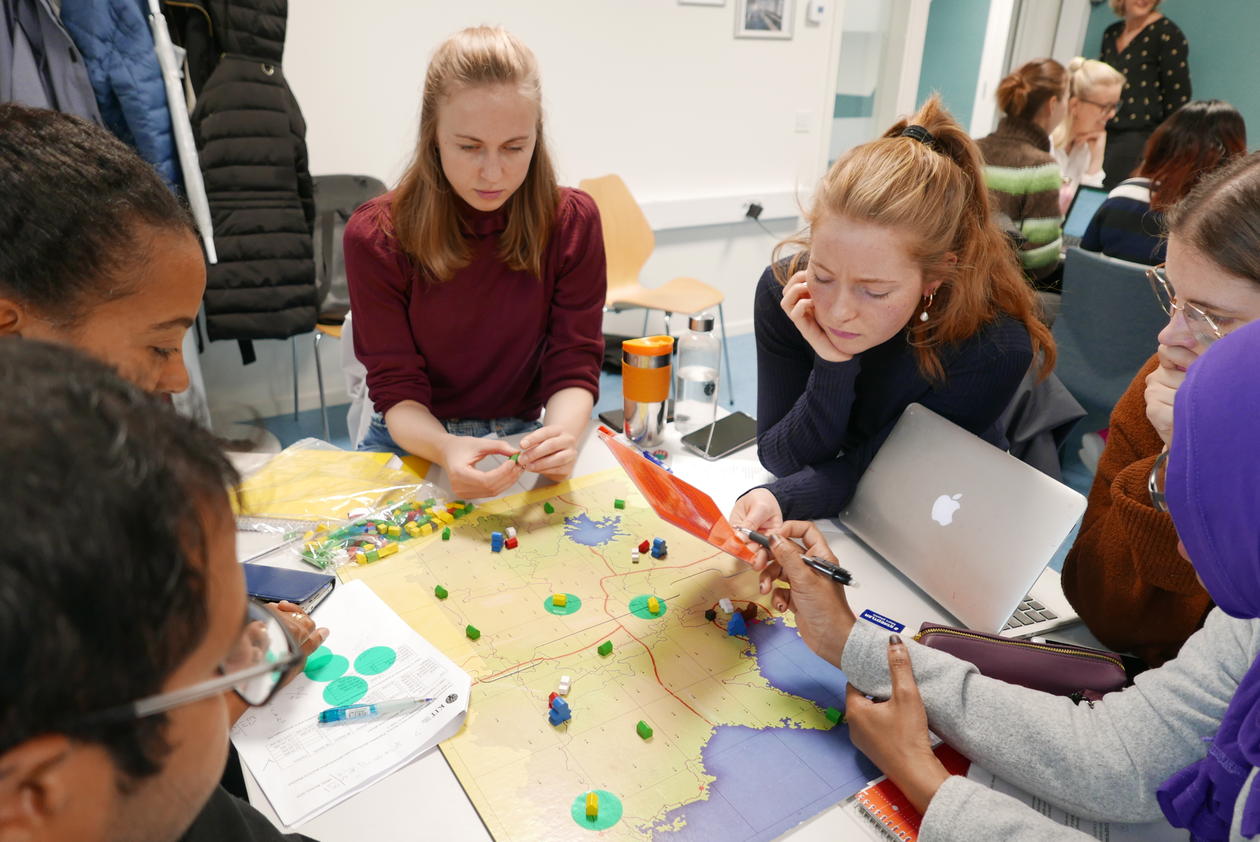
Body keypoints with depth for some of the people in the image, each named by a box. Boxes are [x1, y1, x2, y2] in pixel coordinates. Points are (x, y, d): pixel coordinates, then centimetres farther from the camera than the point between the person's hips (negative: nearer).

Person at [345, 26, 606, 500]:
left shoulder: (573, 221, -7)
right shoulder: (375, 237, -10)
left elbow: (574, 367, -8)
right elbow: (396, 389, -9)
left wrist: (563, 434, -31)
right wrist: (445, 449, -32)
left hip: (522, 445, 1)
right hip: (415, 441, 0)